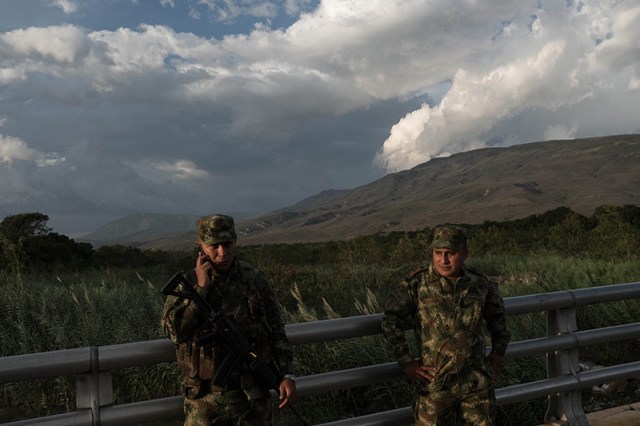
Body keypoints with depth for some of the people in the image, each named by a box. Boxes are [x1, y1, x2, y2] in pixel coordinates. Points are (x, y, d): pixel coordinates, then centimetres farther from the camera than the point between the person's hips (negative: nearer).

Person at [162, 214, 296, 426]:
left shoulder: (254, 279, -1)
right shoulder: (186, 283, -4)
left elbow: (276, 331, 5)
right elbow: (174, 329, -19)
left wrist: (287, 375, -3)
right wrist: (201, 287, -21)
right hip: (206, 399, -1)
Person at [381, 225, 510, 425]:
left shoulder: (480, 284, 1)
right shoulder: (417, 284, -10)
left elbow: (497, 314, 21)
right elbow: (390, 320, -7)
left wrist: (498, 352, 16)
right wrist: (406, 363, -8)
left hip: (477, 384, 3)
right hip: (435, 384, -3)